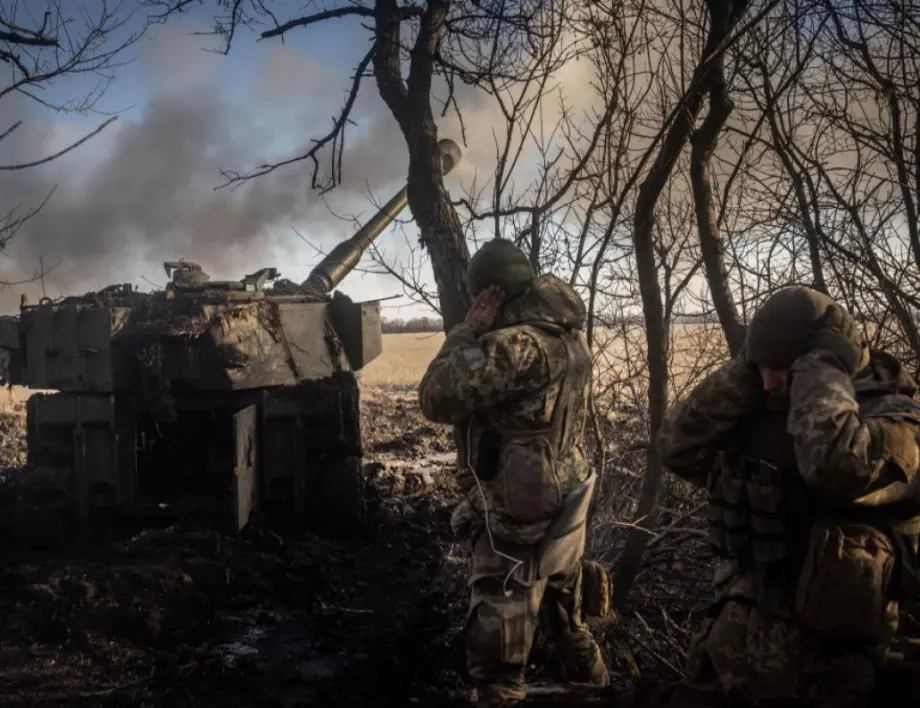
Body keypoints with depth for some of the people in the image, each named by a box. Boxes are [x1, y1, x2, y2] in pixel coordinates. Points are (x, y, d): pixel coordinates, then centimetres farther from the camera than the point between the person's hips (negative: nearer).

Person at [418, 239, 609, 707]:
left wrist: (469, 330, -11)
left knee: (497, 659, 1)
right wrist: (482, 337, 9)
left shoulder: (519, 343, -23)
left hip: (520, 519, -9)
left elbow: (437, 399, -20)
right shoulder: (569, 333, 6)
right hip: (563, 508, 9)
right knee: (568, 624, 29)